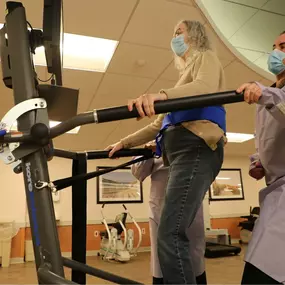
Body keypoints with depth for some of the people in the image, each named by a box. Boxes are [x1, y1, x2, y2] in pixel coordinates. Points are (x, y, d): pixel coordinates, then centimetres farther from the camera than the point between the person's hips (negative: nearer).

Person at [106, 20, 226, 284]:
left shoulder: (205, 57, 13)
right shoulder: (187, 72, 37)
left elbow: (206, 87, -16)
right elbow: (161, 124, 35)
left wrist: (161, 94, -34)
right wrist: (125, 142, 31)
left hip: (196, 148, -9)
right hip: (182, 151, 9)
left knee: (170, 237, -21)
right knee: (175, 236, 5)